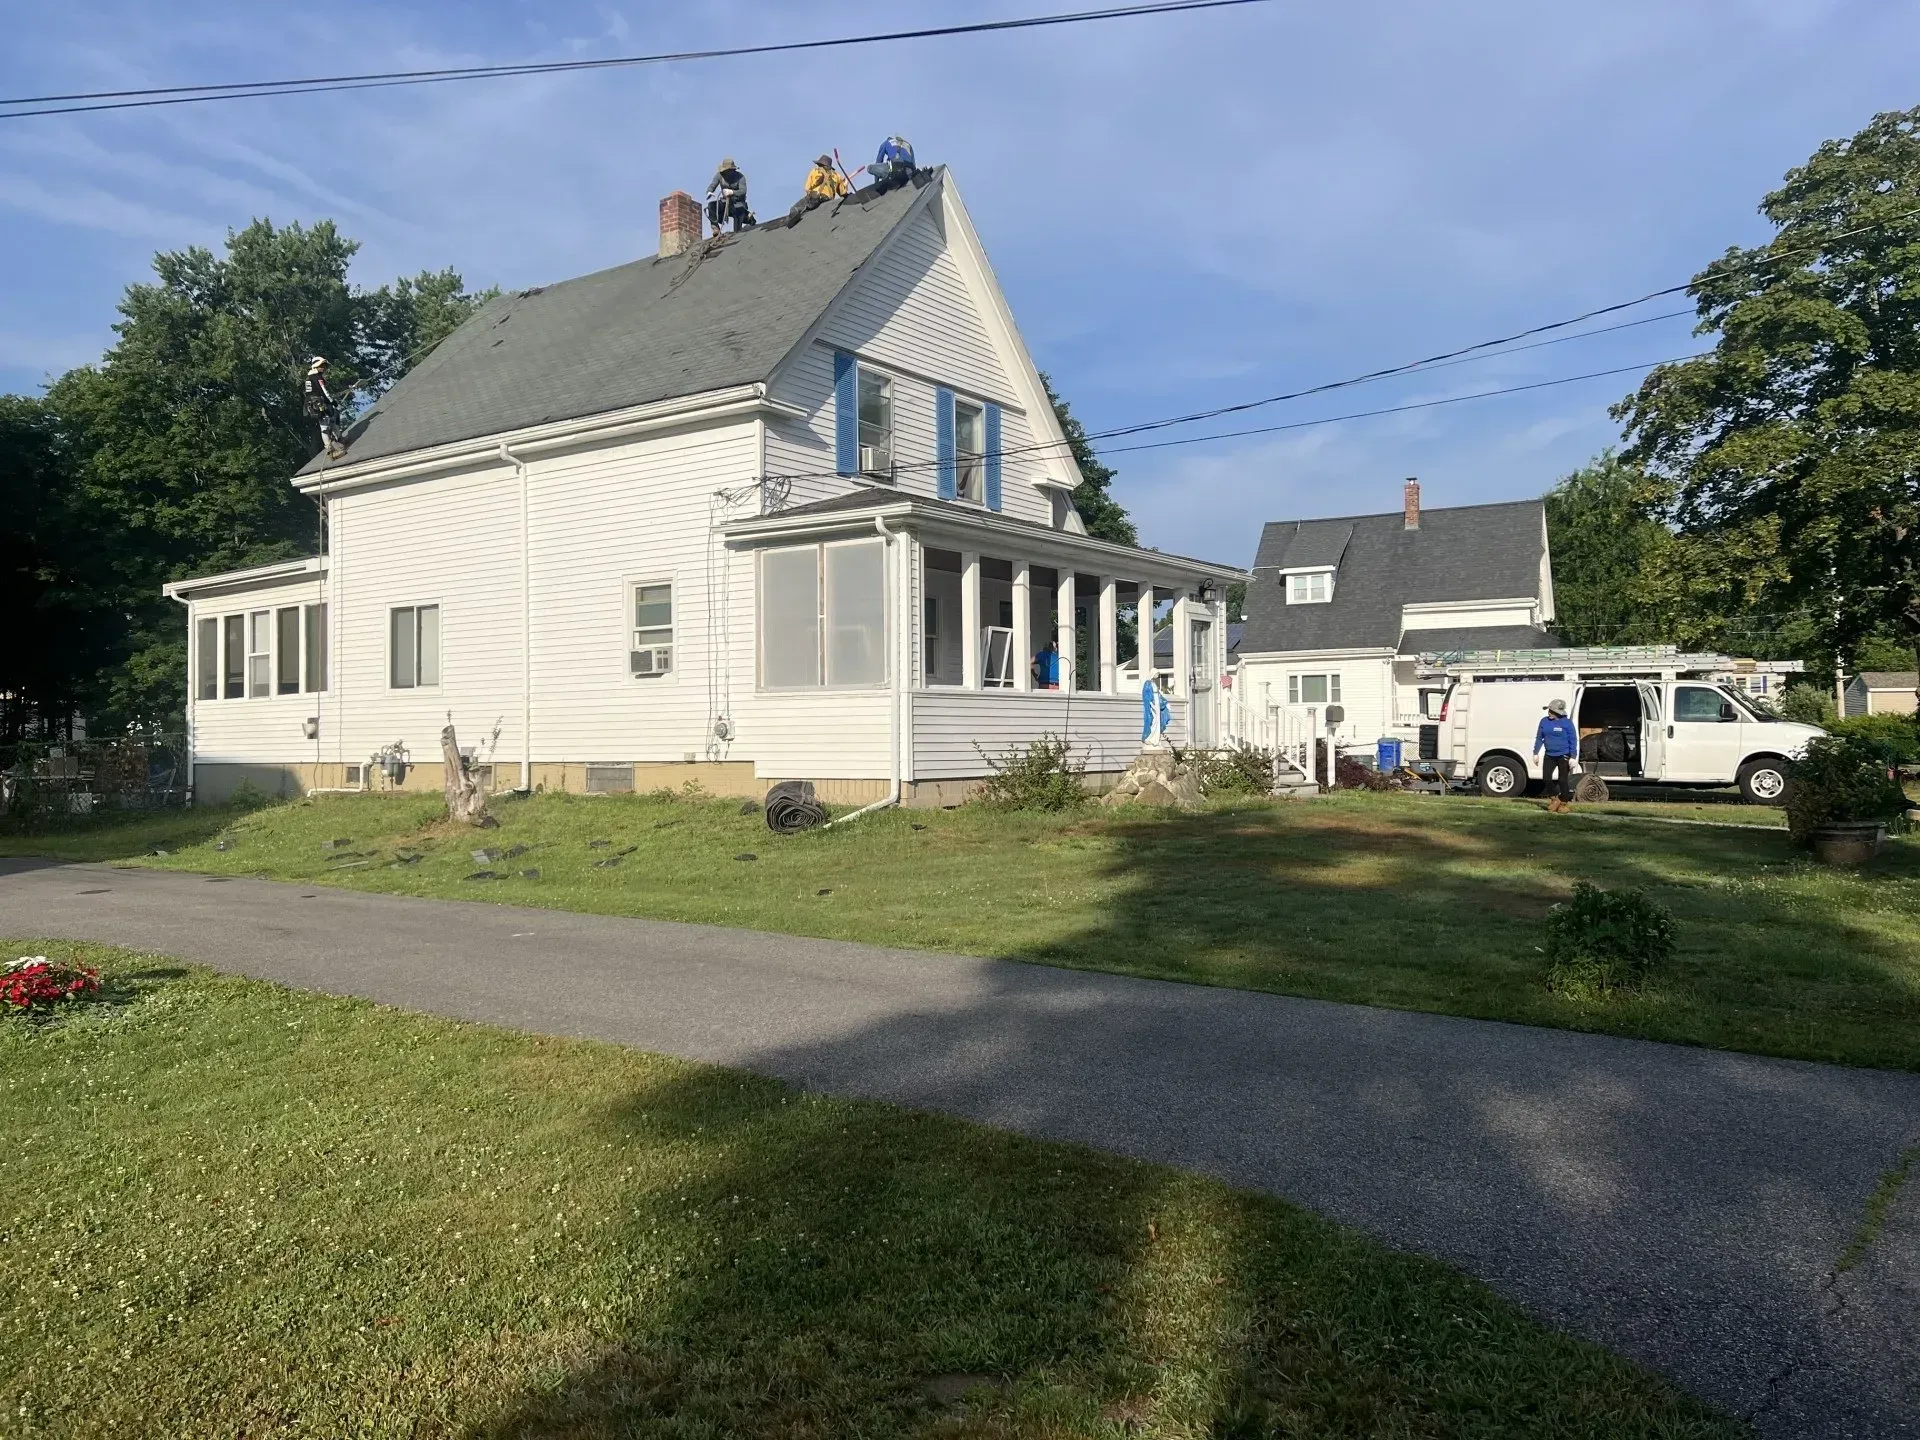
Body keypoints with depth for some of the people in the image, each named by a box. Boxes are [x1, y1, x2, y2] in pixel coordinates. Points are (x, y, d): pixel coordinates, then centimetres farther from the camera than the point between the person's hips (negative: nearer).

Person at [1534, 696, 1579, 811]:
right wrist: (1535, 753, 7)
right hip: (1549, 755, 5)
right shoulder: (1544, 721, 3)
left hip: (1564, 756, -5)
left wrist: (1573, 757, -13)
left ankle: (1564, 802, 15)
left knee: (1563, 780, -3)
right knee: (1547, 778, 1)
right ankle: (1556, 797, 24)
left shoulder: (1567, 723, -10)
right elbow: (1539, 738, 11)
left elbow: (1573, 740, -8)